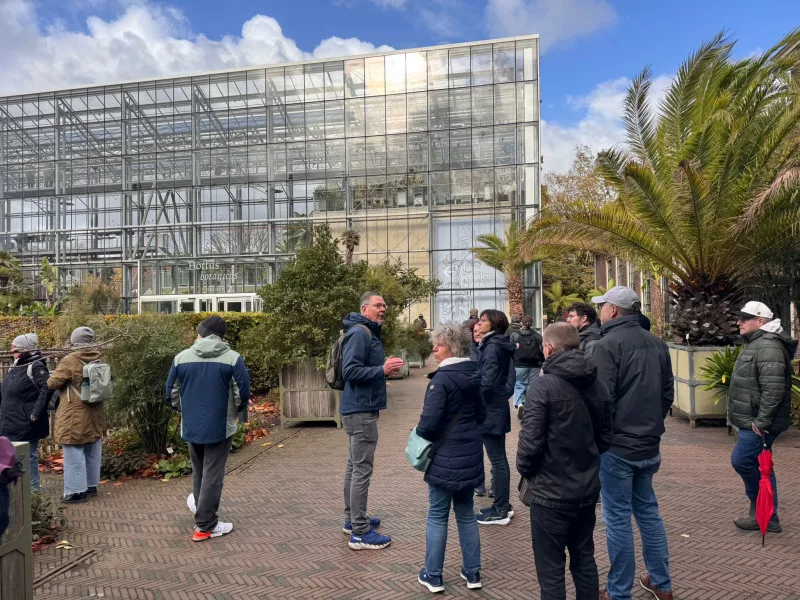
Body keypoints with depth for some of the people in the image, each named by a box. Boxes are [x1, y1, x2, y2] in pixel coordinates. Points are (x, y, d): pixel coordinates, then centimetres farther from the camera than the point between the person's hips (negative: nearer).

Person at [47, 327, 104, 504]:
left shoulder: (70, 361, -16)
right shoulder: (98, 359, 3)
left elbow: (52, 383, -11)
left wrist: (66, 380, 8)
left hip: (74, 417, -7)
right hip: (94, 414, 7)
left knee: (74, 454, 0)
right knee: (92, 453, 14)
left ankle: (76, 490, 3)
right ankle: (91, 485, 24)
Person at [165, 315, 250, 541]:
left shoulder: (181, 357, -2)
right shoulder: (232, 358, -11)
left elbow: (171, 393, 3)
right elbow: (243, 394, -10)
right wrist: (234, 412, 11)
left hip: (191, 426, 4)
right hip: (220, 427, -3)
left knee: (198, 472, 23)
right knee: (212, 475, 5)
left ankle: (201, 508, 43)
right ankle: (205, 526, 11)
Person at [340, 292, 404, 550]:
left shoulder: (370, 332, 16)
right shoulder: (359, 333, -16)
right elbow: (350, 371, -23)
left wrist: (385, 368, 7)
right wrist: (382, 370, -25)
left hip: (361, 408, 11)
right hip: (361, 410, -11)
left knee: (355, 466, 18)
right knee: (362, 469, -6)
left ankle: (353, 519, 30)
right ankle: (360, 533, 1)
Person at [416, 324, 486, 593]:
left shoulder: (442, 378, -19)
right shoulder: (472, 375, 6)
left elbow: (429, 421, -22)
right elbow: (481, 414, 14)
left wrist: (420, 432, -2)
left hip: (445, 456, -7)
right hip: (470, 454, 7)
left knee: (437, 516, 7)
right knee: (466, 513, 17)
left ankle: (433, 575, 17)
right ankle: (472, 572, 25)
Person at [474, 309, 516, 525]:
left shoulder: (492, 347, -16)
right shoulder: (500, 346, 12)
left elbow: (486, 381, -22)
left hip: (490, 409, -10)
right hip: (498, 407, 10)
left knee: (497, 460, -2)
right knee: (500, 458, 15)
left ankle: (500, 511, 7)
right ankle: (503, 505, 25)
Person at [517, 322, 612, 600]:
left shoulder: (543, 384, -18)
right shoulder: (598, 386, 2)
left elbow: (531, 440, -20)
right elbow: (605, 438, 9)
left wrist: (525, 470, -2)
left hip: (551, 492, -6)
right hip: (588, 490, 7)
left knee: (551, 570, 7)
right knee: (585, 561, 22)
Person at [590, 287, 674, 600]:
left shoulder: (607, 345, -17)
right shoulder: (657, 343, 7)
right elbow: (667, 393, 13)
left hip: (617, 445, -7)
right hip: (649, 444, 7)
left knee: (618, 518, 3)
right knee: (648, 510, 20)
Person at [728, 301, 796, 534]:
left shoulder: (768, 346, -19)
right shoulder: (755, 344, 16)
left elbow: (773, 389, -26)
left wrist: (761, 421, -24)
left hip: (759, 423, -11)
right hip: (753, 421, 11)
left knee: (741, 460, -8)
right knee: (759, 466, 14)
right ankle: (768, 518, 23)